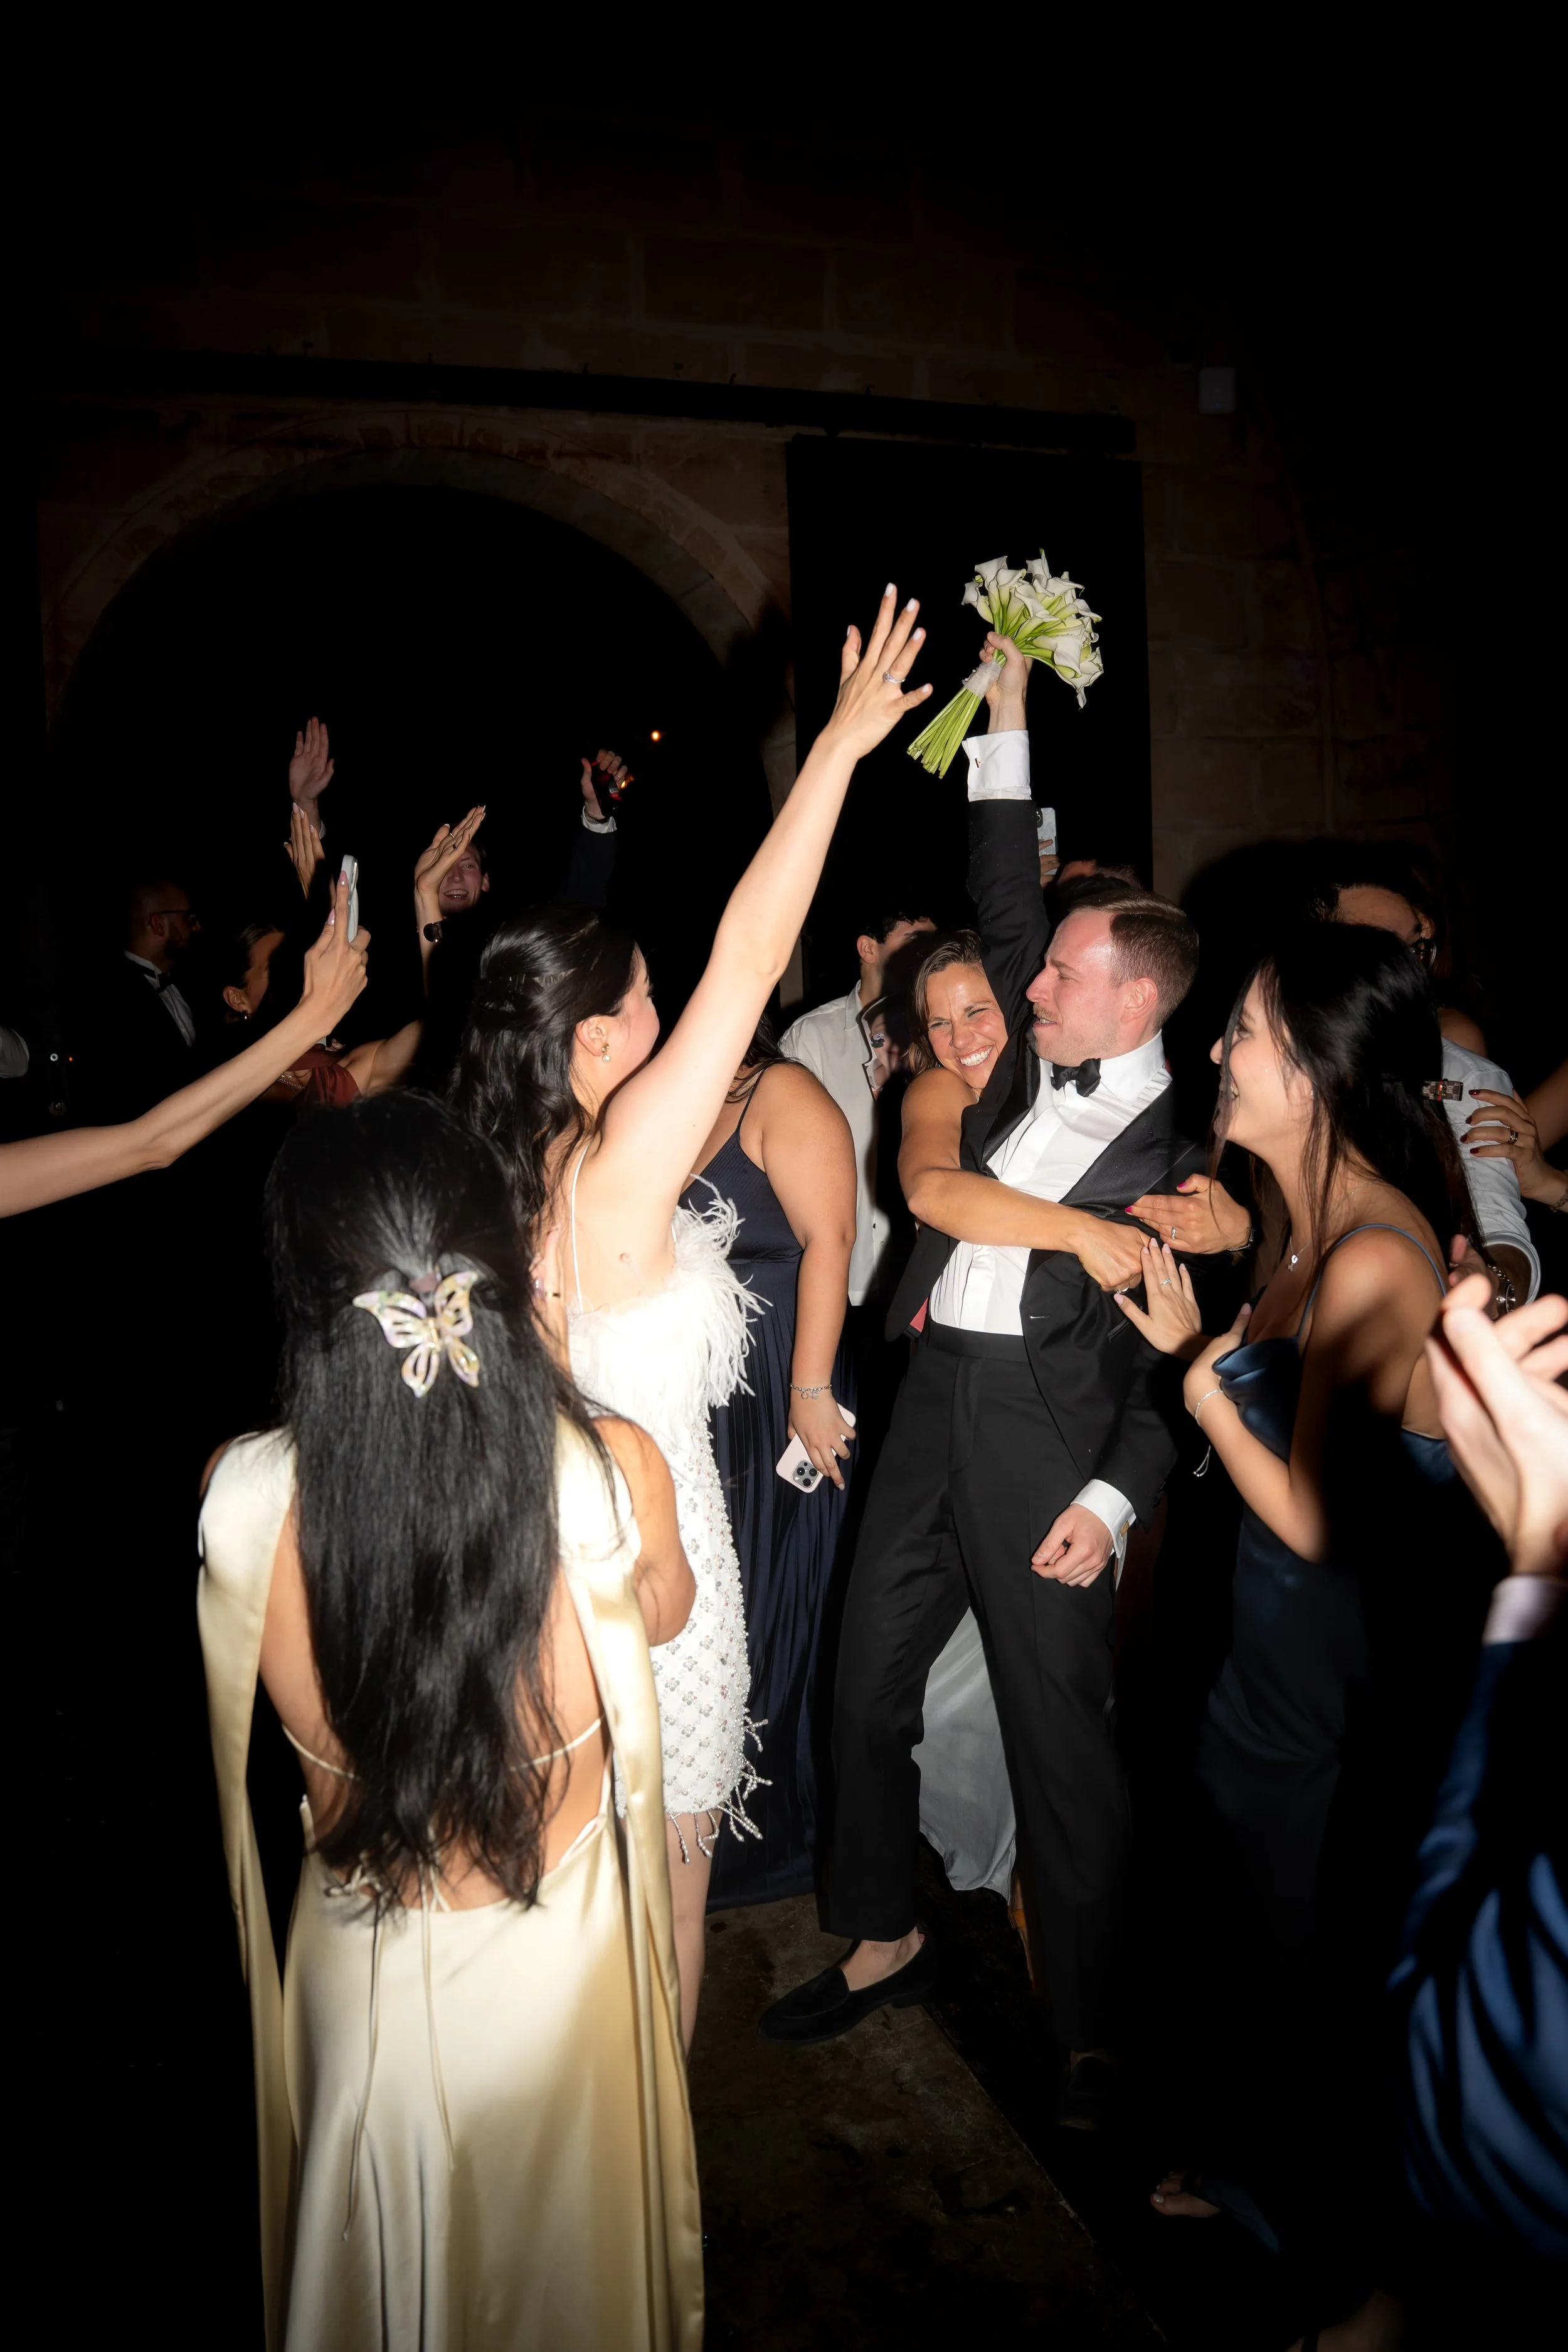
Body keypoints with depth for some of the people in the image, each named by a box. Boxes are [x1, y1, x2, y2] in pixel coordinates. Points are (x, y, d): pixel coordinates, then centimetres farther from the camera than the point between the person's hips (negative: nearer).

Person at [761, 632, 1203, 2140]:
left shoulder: (1184, 1149, -5)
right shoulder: (1034, 1067, 11)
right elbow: (1003, 905, 15)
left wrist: (1112, 1497, -17)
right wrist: (1006, 713, 12)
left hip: (1047, 1423, -7)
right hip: (934, 1395, 7)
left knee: (1057, 1730, 0)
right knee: (865, 1685, 14)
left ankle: (1090, 2025, 19)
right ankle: (885, 1942, 34)